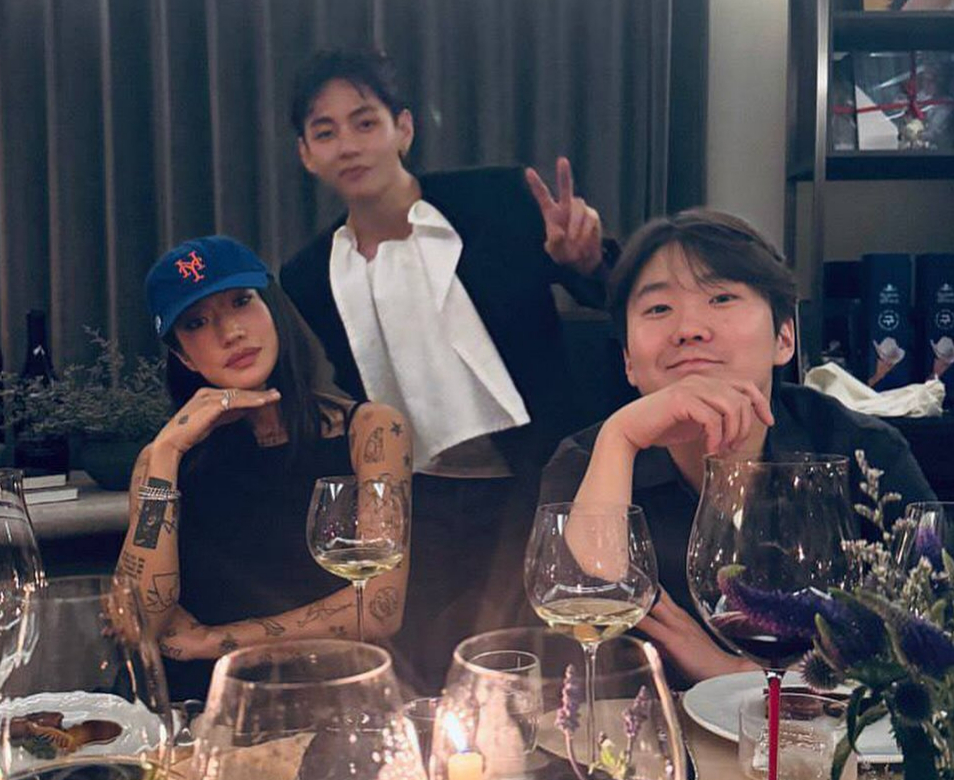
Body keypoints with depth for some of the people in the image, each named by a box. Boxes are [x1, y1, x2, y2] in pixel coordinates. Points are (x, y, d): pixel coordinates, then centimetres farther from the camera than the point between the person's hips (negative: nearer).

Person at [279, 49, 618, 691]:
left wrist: (584, 258, -24)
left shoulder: (500, 201, -3)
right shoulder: (308, 280, 5)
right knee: (437, 693, 5)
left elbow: (614, 297, -3)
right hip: (419, 511, 3)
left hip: (530, 492, -2)